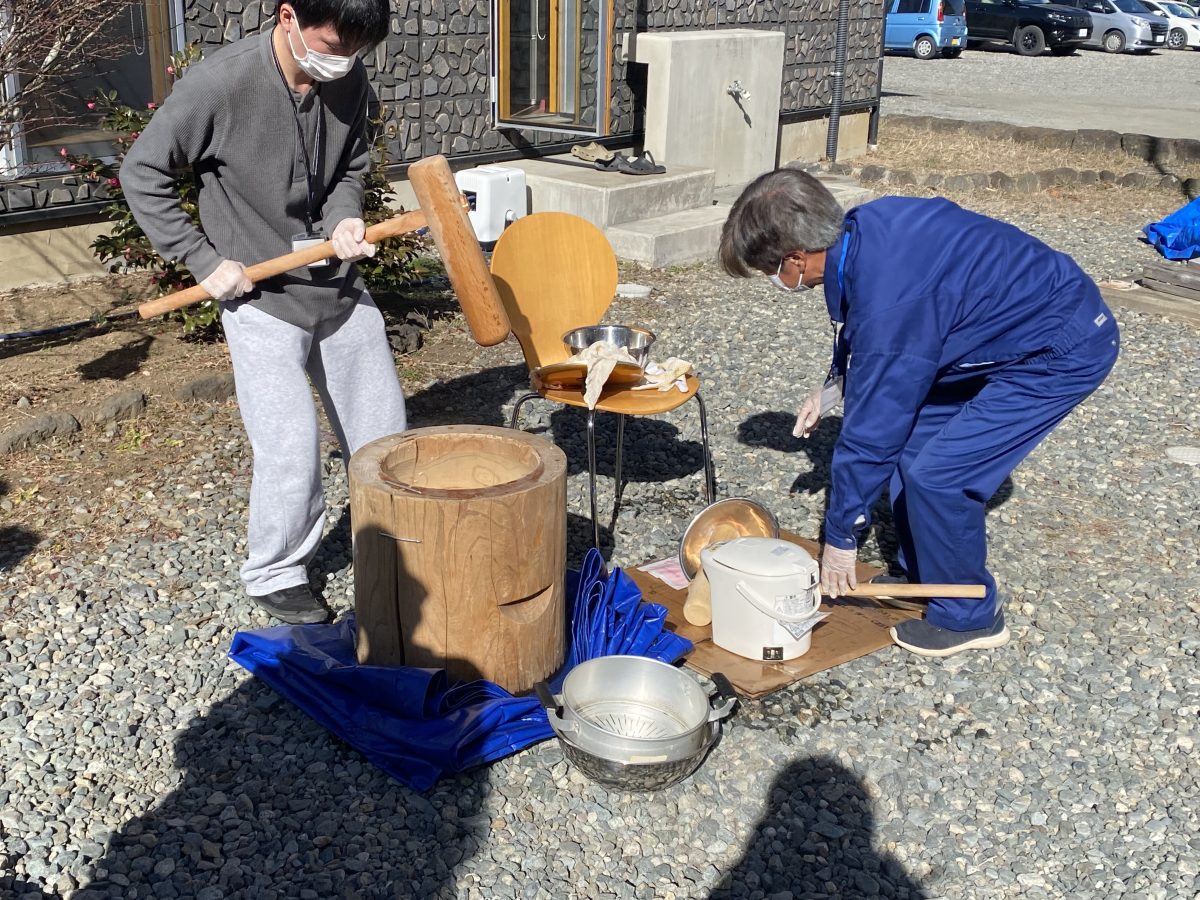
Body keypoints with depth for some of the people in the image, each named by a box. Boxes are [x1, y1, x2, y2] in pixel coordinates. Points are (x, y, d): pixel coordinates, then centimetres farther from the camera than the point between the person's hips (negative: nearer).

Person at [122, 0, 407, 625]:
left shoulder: (350, 81, -7)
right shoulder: (218, 84, -21)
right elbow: (142, 173, -10)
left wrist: (347, 219, -11)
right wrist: (205, 261, -13)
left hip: (340, 284, 5)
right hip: (260, 296, -5)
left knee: (383, 431, 11)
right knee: (291, 451, -9)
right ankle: (274, 574, 16)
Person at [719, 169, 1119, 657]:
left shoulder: (887, 299, -32)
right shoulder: (863, 226, -8)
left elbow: (871, 429, -22)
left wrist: (840, 537, -10)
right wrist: (836, 382, 9)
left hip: (1065, 351, -9)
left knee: (937, 474, -11)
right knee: (910, 438, 9)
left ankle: (968, 616, 10)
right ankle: (921, 578, 25)